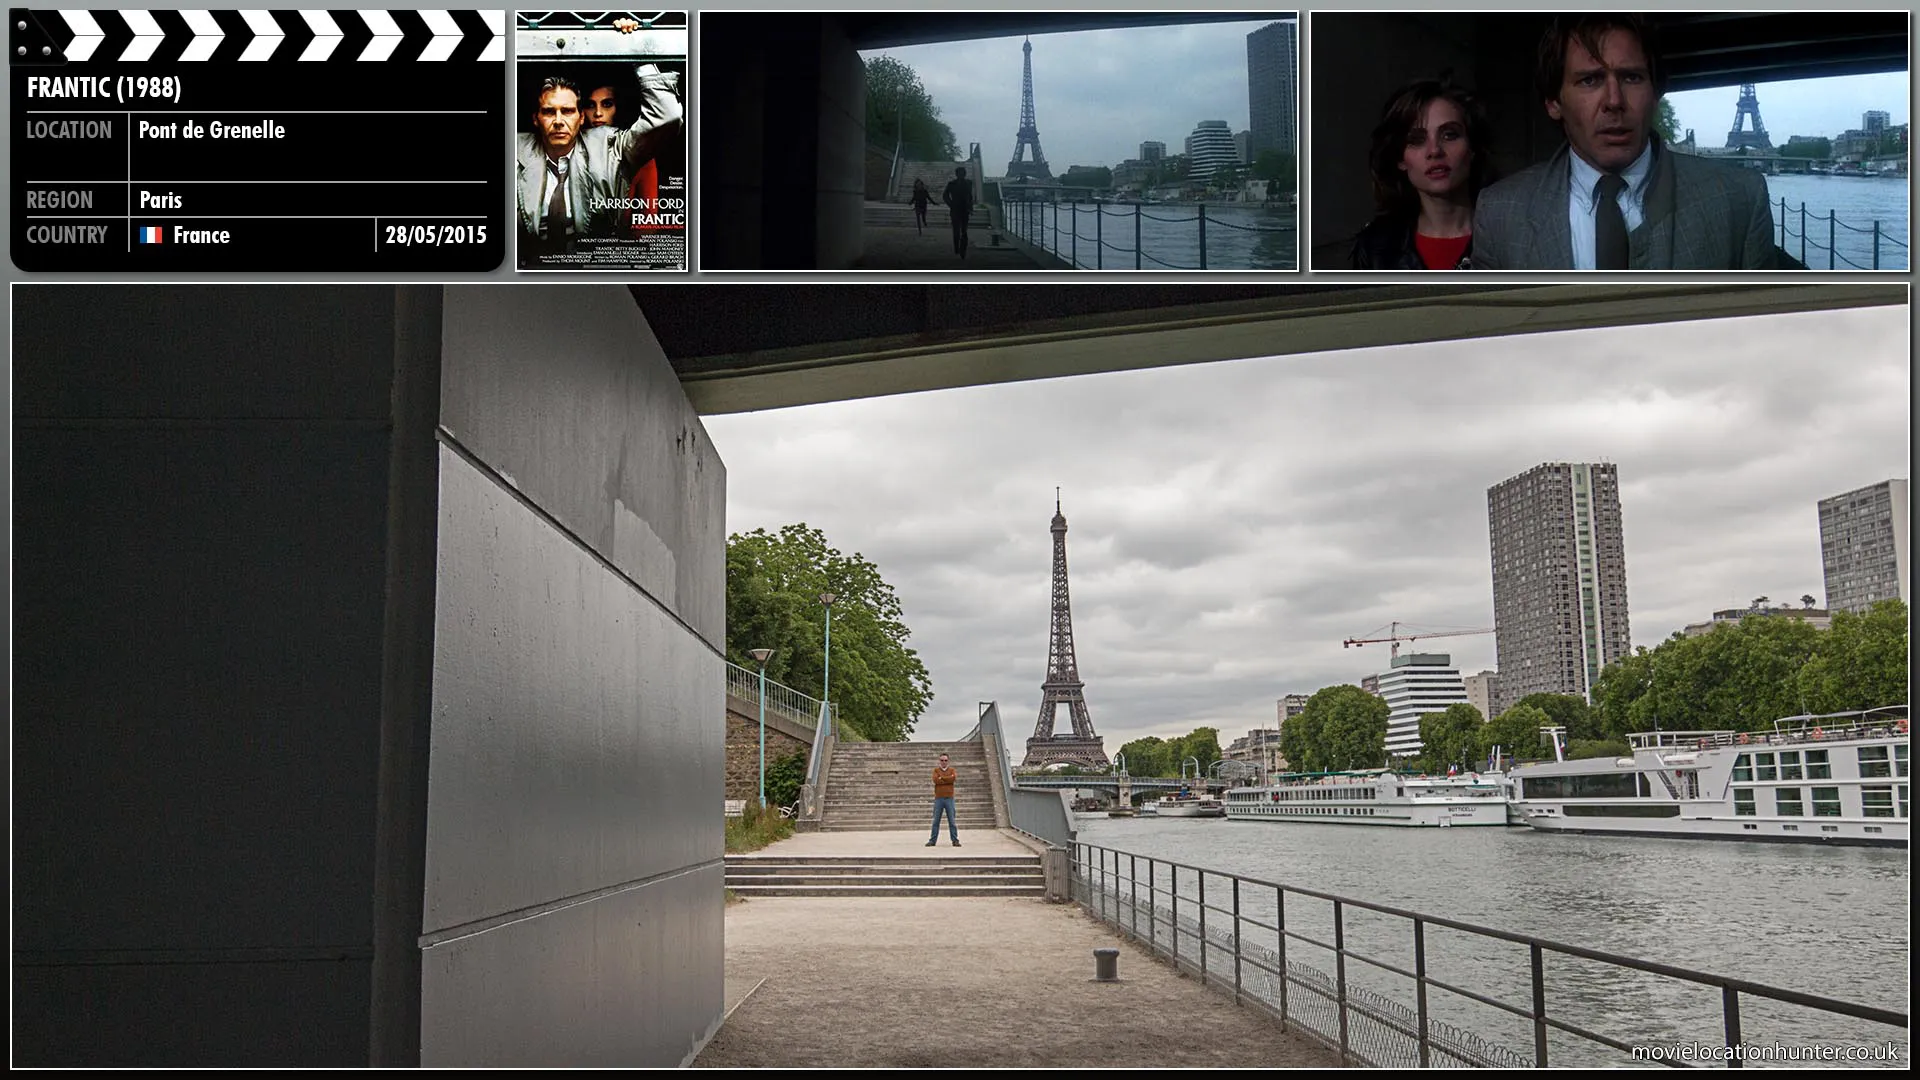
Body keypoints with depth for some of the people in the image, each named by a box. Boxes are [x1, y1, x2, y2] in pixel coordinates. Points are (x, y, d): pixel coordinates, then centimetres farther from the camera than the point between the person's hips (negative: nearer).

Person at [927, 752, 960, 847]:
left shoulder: (951, 769, 9)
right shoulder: (936, 770, 7)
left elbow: (953, 778, -12)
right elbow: (935, 780, -12)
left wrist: (941, 778, -8)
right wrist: (948, 779, -9)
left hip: (949, 798, 0)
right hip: (938, 799, 0)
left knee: (952, 821, 0)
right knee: (936, 821, 3)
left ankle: (955, 840, 3)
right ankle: (932, 840, 7)